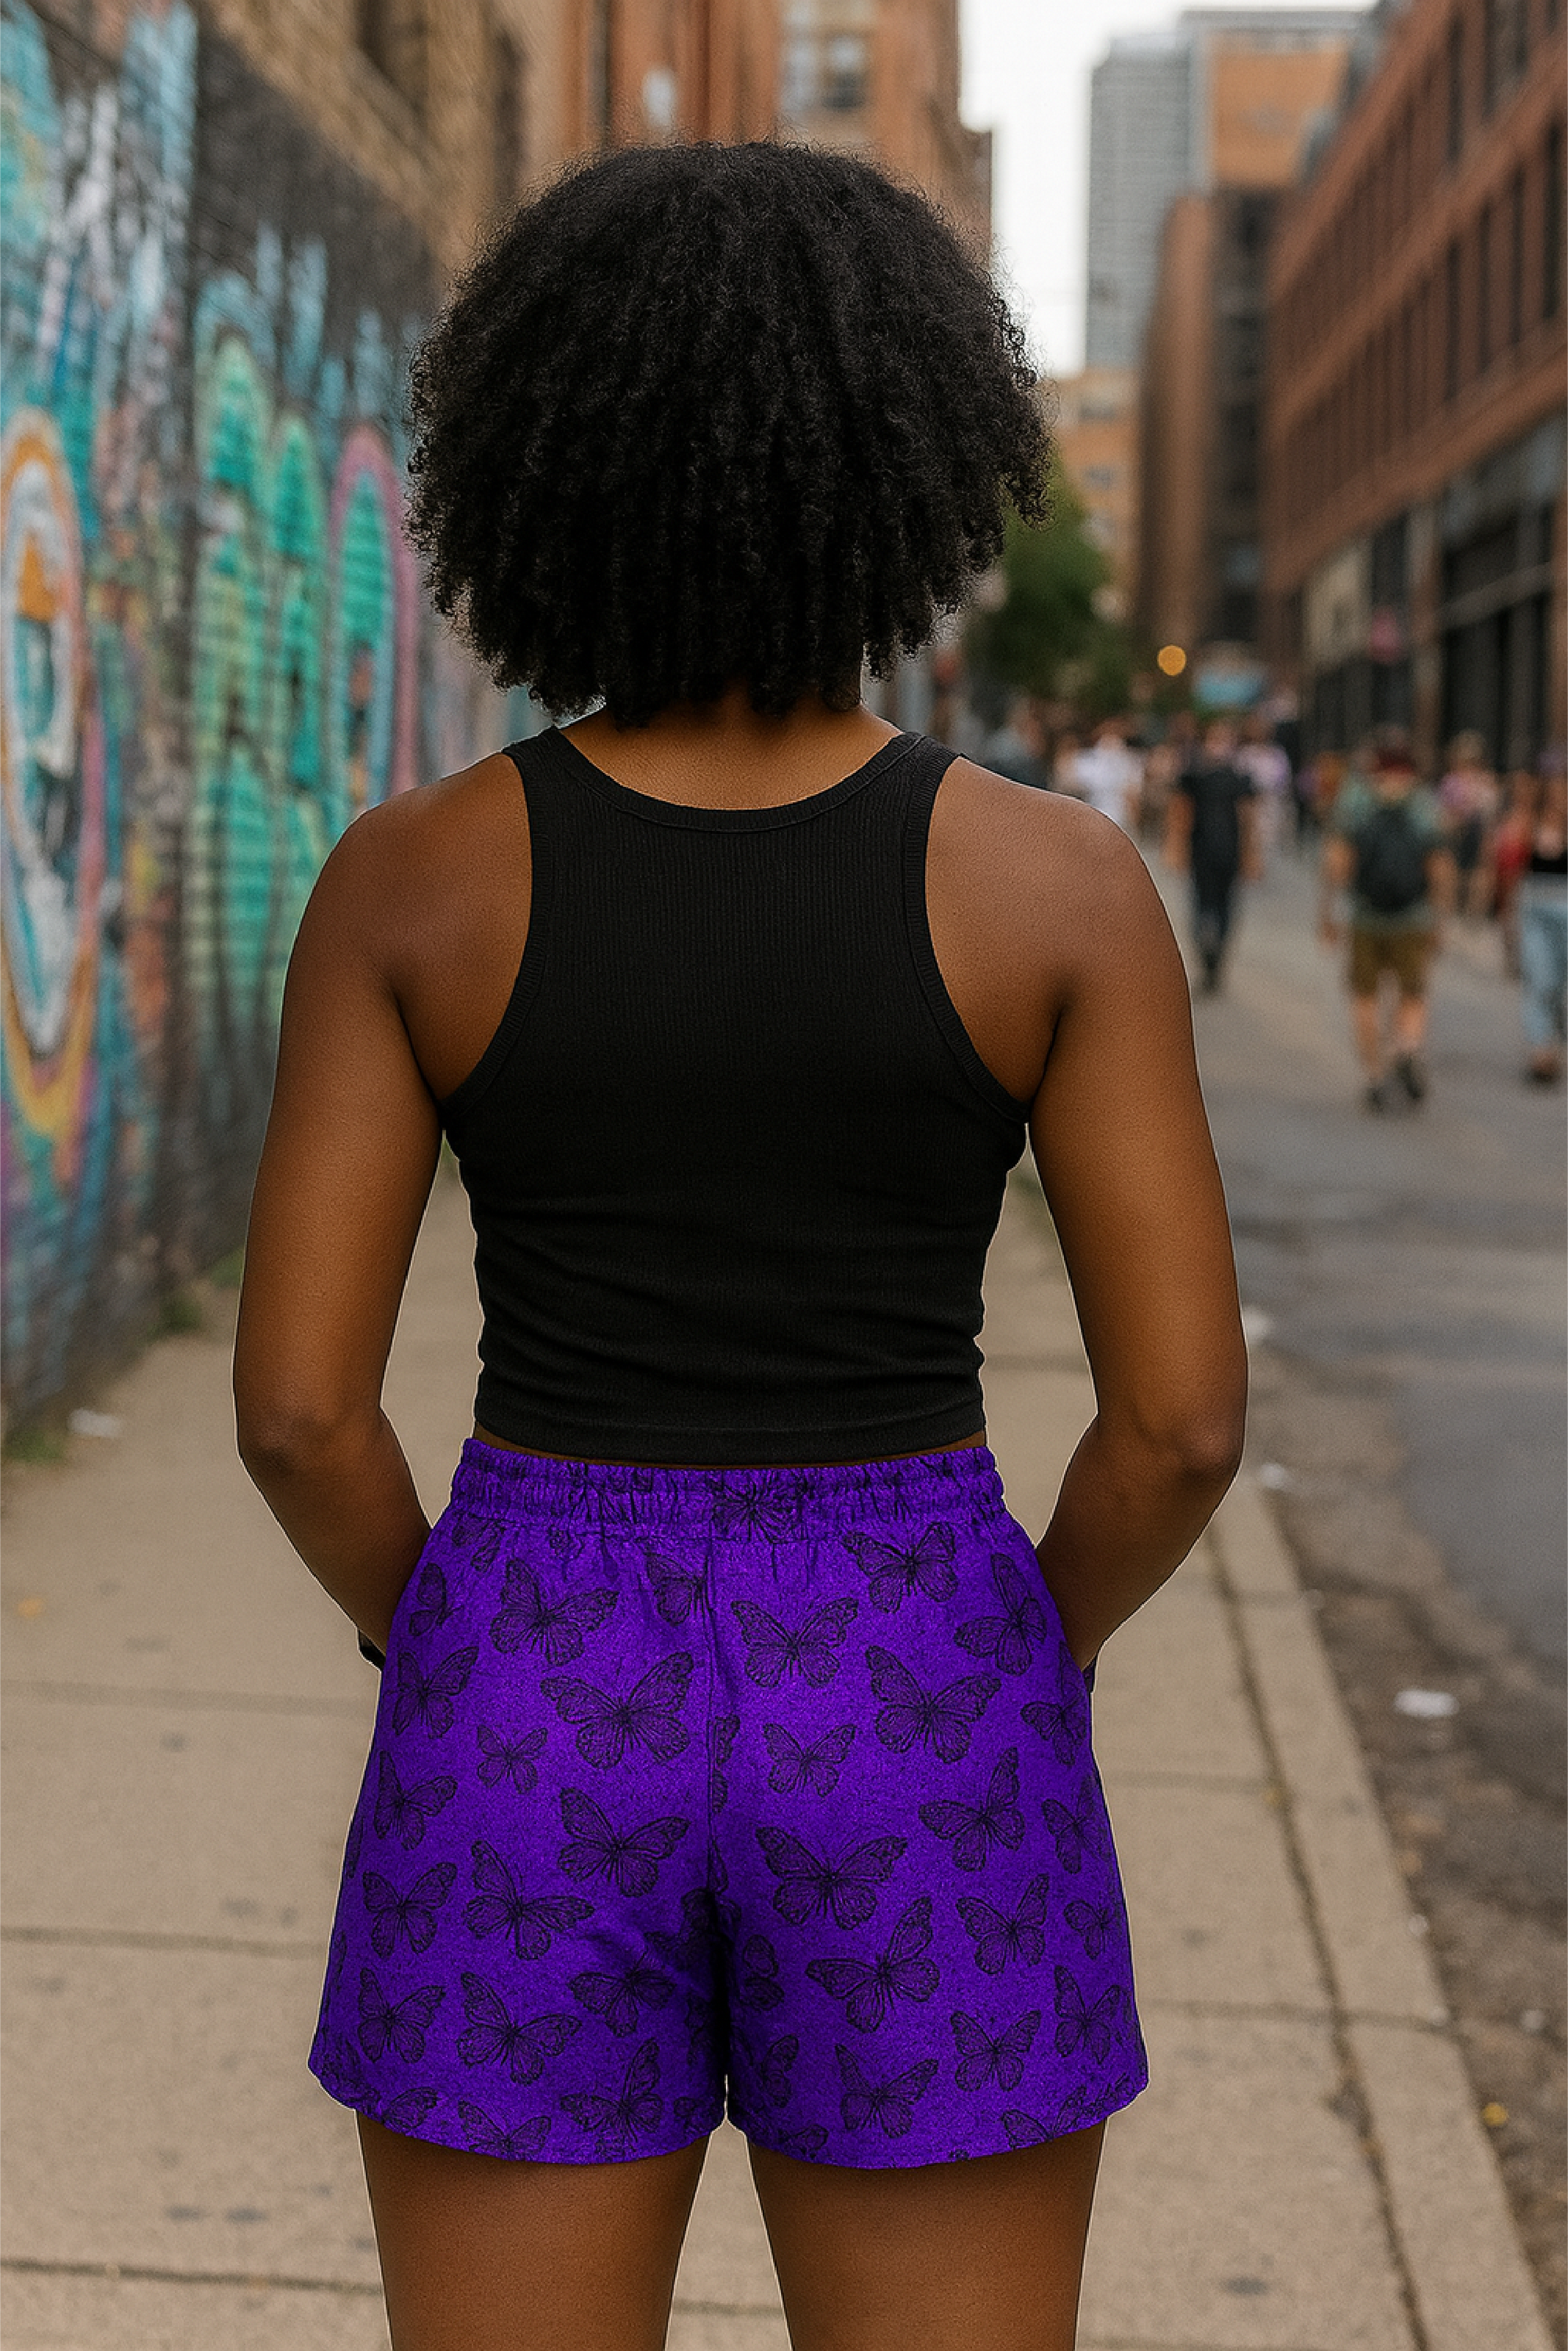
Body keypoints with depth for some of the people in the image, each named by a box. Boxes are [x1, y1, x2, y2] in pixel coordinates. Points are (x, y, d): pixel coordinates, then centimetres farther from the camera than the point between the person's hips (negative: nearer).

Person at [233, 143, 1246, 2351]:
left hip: (544, 1734, 1)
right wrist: (1016, 1669, 10)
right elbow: (1184, 1413, -8)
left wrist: (458, 1661, 12)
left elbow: (297, 1398, -6)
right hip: (901, 1744, 0)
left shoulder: (413, 874, -6)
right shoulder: (1058, 878, -8)